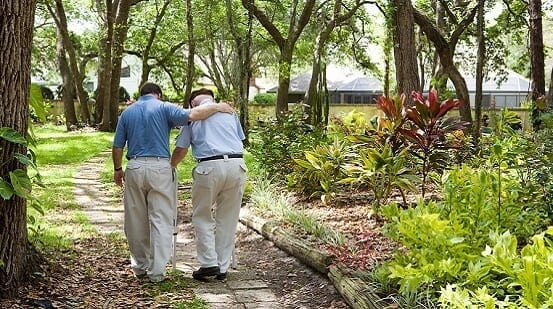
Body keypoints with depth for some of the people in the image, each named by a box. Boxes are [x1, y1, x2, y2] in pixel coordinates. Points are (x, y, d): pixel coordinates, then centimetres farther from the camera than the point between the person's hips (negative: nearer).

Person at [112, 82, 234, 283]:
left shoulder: (127, 112, 13)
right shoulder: (163, 107, 3)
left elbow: (117, 147, 11)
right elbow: (191, 116, -14)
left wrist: (118, 170, 24)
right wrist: (217, 107, -3)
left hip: (134, 168, 3)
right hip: (160, 168, -3)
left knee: (136, 220, 14)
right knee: (161, 220, 1)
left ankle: (140, 265, 26)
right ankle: (157, 271, -2)